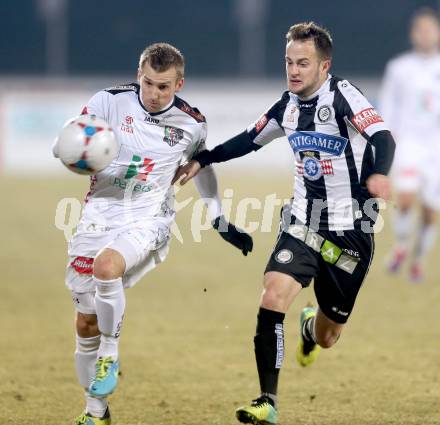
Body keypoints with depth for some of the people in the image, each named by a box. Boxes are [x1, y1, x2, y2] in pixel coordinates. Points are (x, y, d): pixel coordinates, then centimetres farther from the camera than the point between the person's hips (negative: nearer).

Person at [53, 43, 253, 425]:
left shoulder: (191, 124, -1)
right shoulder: (109, 102, -5)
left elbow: (203, 168, 19)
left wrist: (222, 223, 21)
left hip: (147, 221, -2)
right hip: (99, 217, 2)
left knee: (106, 265, -35)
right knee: (86, 323, 5)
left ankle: (109, 356, -15)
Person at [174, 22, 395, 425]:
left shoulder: (342, 96, -16)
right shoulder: (289, 105, 2)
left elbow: (382, 137, -32)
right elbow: (251, 139, 21)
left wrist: (379, 173, -53)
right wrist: (201, 160, 18)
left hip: (350, 232, -4)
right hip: (303, 223, 4)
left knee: (326, 337, 8)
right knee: (272, 299, -20)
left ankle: (312, 326, 48)